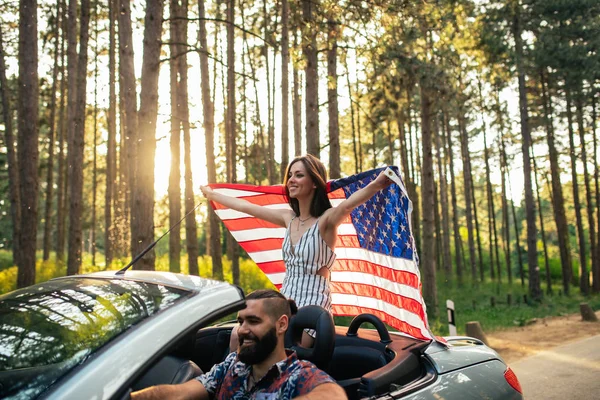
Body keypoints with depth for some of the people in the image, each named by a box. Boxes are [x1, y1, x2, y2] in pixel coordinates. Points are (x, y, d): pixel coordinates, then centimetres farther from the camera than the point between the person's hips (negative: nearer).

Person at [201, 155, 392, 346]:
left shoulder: (326, 219, -12)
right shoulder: (288, 218, 8)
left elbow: (346, 205, -35)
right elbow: (245, 206, 18)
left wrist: (375, 185, -55)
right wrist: (211, 194, 27)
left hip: (313, 307, -7)